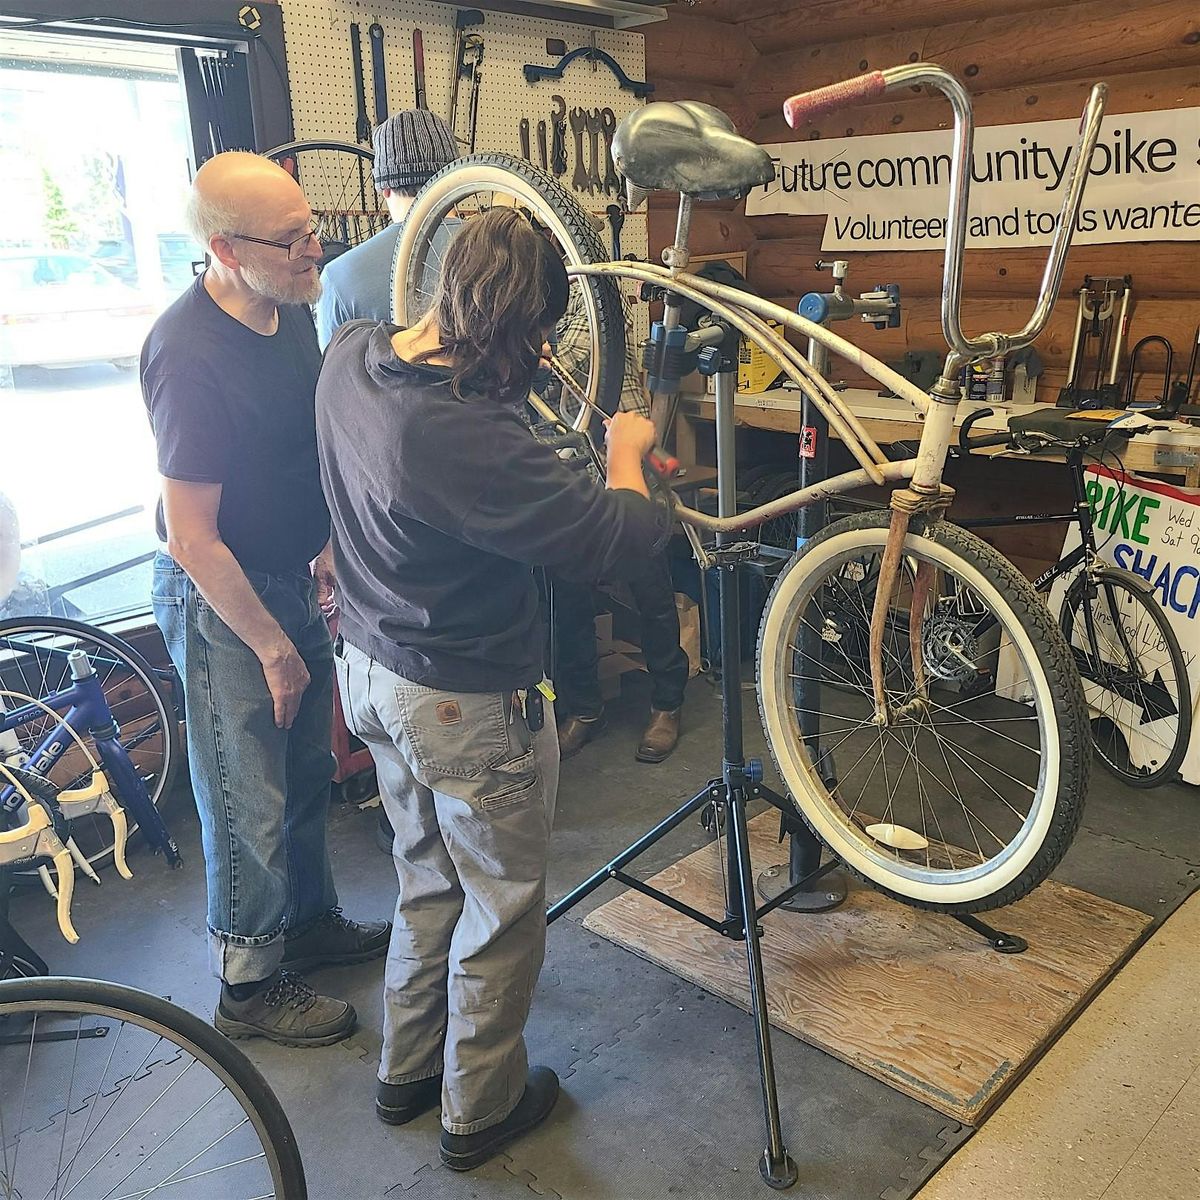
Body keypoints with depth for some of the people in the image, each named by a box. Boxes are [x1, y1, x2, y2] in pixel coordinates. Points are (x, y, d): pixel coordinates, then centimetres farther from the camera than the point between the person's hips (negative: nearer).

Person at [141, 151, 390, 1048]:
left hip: (294, 579, 8)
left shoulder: (292, 312, -1)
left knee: (308, 772, 21)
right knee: (251, 804, 6)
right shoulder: (189, 356, -27)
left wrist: (327, 551, 11)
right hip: (223, 600, -8)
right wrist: (273, 647, -18)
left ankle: (311, 922, 43)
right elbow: (191, 539, -24)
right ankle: (249, 985, 27)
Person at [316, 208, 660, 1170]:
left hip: (373, 673, 9)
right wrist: (627, 451, -7)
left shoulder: (349, 357, -6)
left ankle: (408, 1072, 46)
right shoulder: (466, 435, -33)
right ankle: (481, 1106, 36)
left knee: (428, 882, 27)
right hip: (470, 706, -8)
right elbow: (617, 538, -27)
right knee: (502, 906, 15)